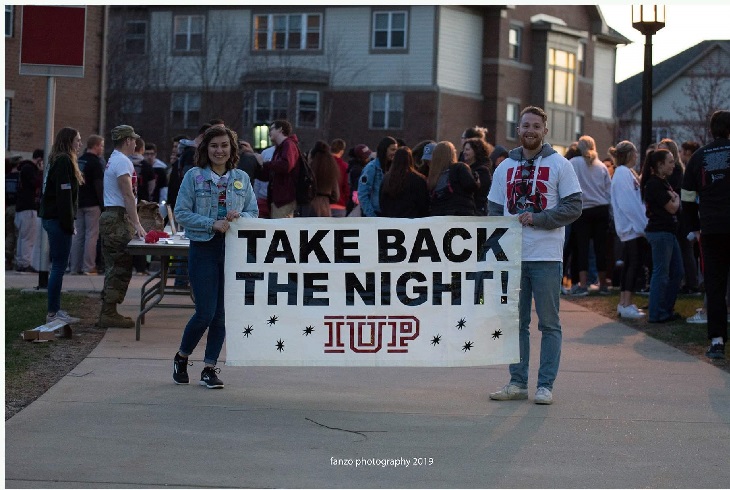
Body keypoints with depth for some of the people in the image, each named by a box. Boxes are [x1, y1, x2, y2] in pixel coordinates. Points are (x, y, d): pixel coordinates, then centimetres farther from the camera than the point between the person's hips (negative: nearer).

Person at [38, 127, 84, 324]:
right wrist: (68, 224, -18)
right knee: (59, 265, -8)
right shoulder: (64, 162, -13)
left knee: (59, 265, 12)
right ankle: (53, 312, -6)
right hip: (58, 219, -10)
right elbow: (64, 195, -19)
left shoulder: (59, 161, 18)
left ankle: (55, 310, 15)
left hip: (52, 218, 10)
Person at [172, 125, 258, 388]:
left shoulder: (242, 178, 9)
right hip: (203, 249, -3)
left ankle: (210, 368, 13)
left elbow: (254, 213, 12)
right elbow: (181, 212, -5)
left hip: (234, 250, 3)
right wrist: (213, 224, -15)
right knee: (206, 312, -7)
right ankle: (181, 357, 18)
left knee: (223, 313, 3)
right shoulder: (194, 176, 0)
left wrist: (239, 216, -11)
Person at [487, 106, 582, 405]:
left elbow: (573, 207, -4)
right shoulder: (505, 168, 13)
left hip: (546, 257, -4)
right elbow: (495, 211, 15)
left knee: (549, 323, -1)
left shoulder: (559, 165, 1)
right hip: (512, 256, 4)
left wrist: (537, 219, -14)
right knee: (516, 322, 7)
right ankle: (517, 383, 12)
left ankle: (545, 385, 2)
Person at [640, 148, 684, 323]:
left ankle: (667, 309, 20)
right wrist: (676, 199, 5)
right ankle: (656, 314, -1)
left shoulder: (664, 183, 18)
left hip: (669, 232, 10)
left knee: (677, 272, 12)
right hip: (659, 232, -10)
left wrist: (674, 199, -2)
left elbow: (675, 207, 18)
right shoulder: (654, 184, -14)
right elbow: (672, 208, -15)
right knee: (661, 273, -6)